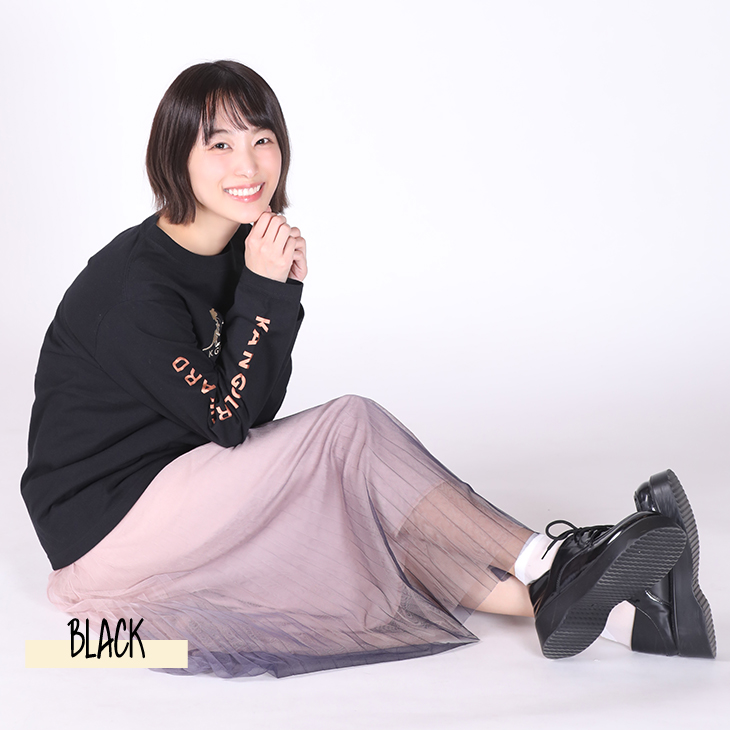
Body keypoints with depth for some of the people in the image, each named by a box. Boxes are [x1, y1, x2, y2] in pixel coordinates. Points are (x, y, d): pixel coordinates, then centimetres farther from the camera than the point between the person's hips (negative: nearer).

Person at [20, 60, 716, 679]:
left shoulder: (238, 253, 4)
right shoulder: (134, 284, -22)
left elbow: (254, 411, 0)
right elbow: (226, 418, -20)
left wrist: (282, 289, -12)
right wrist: (264, 292, -22)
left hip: (183, 489, 8)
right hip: (105, 523, -8)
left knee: (367, 517, -10)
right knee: (352, 428, -20)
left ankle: (594, 607, -15)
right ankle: (549, 567, -16)